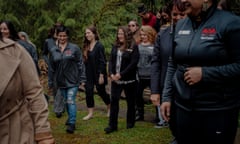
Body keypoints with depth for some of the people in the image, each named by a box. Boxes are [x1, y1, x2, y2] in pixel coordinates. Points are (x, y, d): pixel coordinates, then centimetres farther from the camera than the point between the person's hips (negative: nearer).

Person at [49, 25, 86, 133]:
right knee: (66, 101, 14)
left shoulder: (74, 48, -5)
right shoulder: (53, 50, 4)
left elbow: (80, 64, -4)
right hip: (61, 81, 4)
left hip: (72, 80, -4)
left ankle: (71, 123, -6)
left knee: (71, 101, -10)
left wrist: (82, 79, -6)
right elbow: (52, 67, 11)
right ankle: (71, 118, 31)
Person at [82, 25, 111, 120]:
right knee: (89, 92, 1)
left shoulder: (99, 46, -13)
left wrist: (101, 75, -17)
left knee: (101, 91, 9)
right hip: (88, 74, 5)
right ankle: (90, 113, 11)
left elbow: (102, 62, -15)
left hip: (98, 74, -5)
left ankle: (109, 108, 34)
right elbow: (85, 60, 10)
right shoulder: (86, 46, 6)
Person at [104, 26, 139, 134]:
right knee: (114, 101, 0)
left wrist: (121, 75, -18)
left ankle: (130, 122, 25)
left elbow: (133, 63, -14)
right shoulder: (115, 46, 10)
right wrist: (111, 74, -9)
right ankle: (112, 125, 4)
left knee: (130, 102, 9)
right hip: (115, 79, 4)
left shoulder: (133, 47, -7)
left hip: (129, 80, -4)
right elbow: (111, 61, 7)